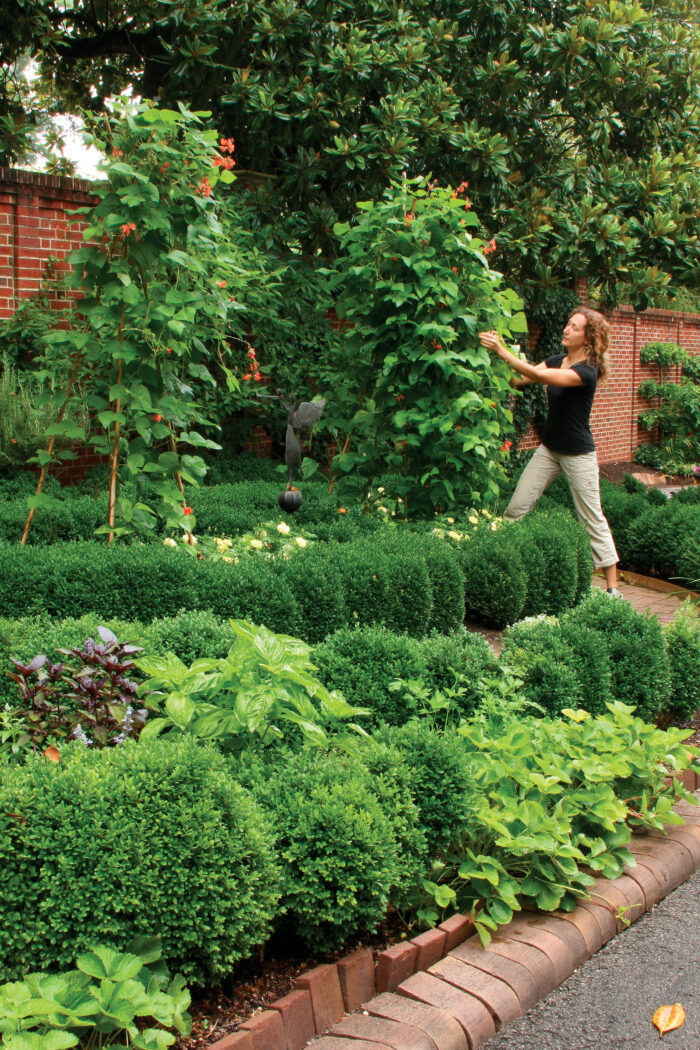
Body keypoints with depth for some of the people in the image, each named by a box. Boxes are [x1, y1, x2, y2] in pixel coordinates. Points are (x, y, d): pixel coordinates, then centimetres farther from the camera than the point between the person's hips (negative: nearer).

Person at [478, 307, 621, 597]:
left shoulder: (587, 371, -21)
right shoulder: (556, 361, 4)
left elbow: (538, 375, -32)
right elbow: (518, 381, -5)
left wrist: (501, 351, -34)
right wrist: (497, 354, -20)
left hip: (578, 454, -7)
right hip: (549, 449, 7)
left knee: (592, 519, -1)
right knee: (516, 508, 1)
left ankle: (612, 587, 6)